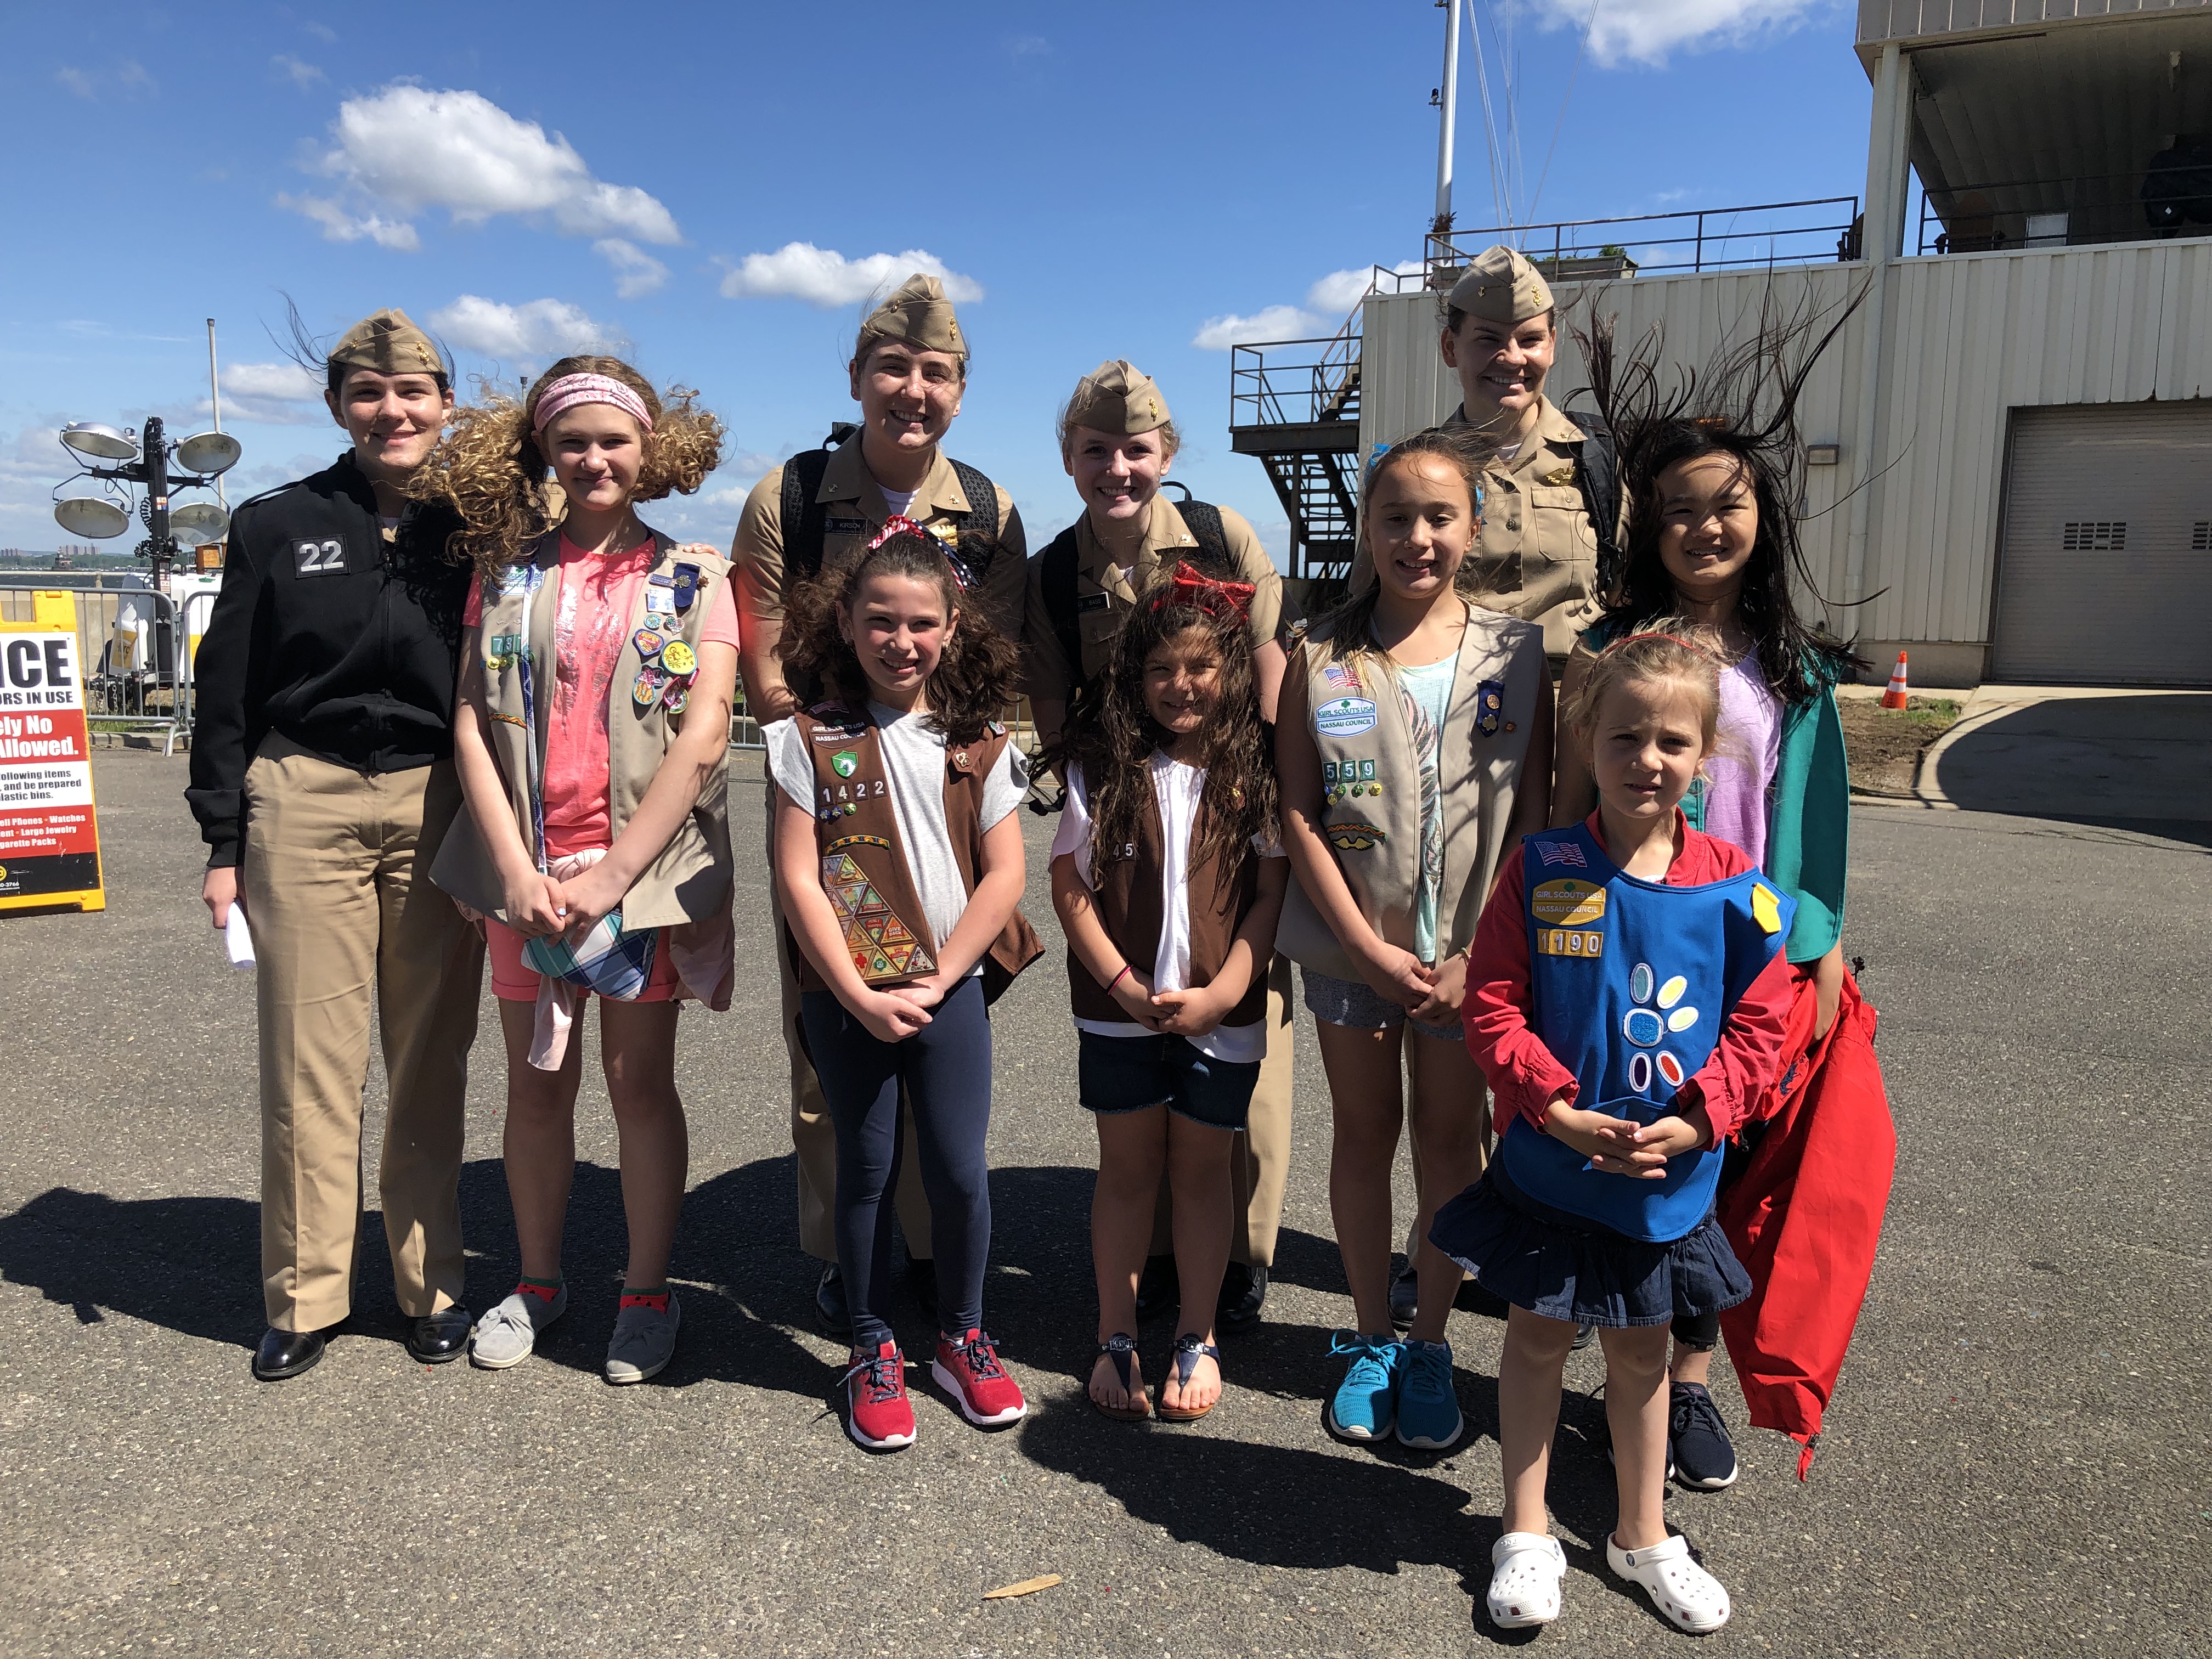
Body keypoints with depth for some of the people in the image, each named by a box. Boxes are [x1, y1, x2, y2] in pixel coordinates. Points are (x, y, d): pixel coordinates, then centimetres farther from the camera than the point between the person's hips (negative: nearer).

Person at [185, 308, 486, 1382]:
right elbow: (226, 692, 6)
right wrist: (224, 843, 1)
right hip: (305, 806, 0)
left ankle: (430, 1283, 20)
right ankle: (305, 1296, 17)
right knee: (308, 1061, 2)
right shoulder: (278, 526, 6)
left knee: (432, 1060, 5)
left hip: (439, 809, 1)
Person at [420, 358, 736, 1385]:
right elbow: (473, 727, 3)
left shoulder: (693, 580, 2)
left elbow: (704, 734, -7)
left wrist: (614, 872, -13)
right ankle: (537, 1280, 29)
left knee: (640, 1080, 4)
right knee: (535, 1083, 10)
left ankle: (647, 1291, 20)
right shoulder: (506, 569, 9)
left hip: (647, 866, -2)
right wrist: (515, 867, -9)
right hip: (525, 868, 2)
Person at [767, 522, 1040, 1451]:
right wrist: (860, 995, -12)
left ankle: (961, 1338, 27)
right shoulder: (812, 740, -2)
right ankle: (873, 1350, 26)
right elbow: (798, 878, -7)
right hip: (846, 994, -1)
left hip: (949, 986, 1)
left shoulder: (977, 745, 2)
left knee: (959, 1169, 5)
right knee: (867, 1171, 9)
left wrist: (936, 981, -9)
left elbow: (1003, 874, -1)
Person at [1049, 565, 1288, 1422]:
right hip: (1119, 1009, 0)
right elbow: (1069, 884, -3)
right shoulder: (1100, 766, -2)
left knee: (1202, 1170, 12)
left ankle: (1198, 1337, 28)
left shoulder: (1254, 771, -2)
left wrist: (1218, 995, -12)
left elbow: (1270, 894, -3)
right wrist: (1127, 986, -11)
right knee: (1126, 1168, 12)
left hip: (1223, 1013, 0)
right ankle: (1116, 1337, 27)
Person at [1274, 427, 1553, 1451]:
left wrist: (1477, 954, -11)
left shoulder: (1516, 656, -2)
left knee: (1450, 1139, 10)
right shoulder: (1321, 658, -3)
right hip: (1351, 945, 0)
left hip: (1469, 953, 0)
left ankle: (1430, 1345, 27)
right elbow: (1299, 814, -5)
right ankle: (1370, 1339, 29)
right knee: (1364, 1134, 12)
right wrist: (1370, 947, -11)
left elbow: (1532, 818, -3)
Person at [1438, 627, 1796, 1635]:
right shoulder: (1542, 872, -12)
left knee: (1641, 1352, 19)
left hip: (1670, 1176, 1)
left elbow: (1758, 1026, -4)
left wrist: (1696, 1120, -16)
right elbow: (1492, 1008, -10)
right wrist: (1559, 1108, -20)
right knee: (1537, 1337, 14)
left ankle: (1643, 1535, 40)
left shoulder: (1734, 891, -8)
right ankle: (1526, 1535, 32)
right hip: (1547, 1164, -1)